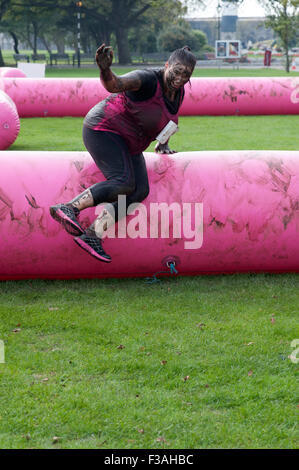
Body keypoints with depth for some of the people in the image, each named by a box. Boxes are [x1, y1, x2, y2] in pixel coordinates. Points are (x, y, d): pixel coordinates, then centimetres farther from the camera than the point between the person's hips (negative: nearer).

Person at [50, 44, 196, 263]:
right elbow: (115, 84, -42)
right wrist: (105, 69, -61)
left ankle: (93, 235, -15)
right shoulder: (147, 79, -23)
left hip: (127, 145, 9)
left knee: (140, 190, -12)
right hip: (103, 130, -9)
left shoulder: (178, 93, 4)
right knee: (124, 183, -28)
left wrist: (162, 144, 22)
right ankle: (68, 208, -29)